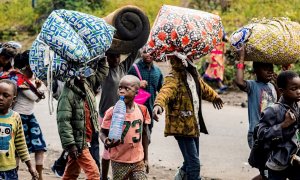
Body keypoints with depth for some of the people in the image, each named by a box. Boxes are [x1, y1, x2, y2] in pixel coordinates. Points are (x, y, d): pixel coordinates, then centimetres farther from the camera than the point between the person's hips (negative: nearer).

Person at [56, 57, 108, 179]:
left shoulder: (88, 85, 6)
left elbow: (101, 74, 22)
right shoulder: (67, 95, -17)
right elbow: (63, 122, -21)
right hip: (78, 142, -8)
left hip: (88, 139, 8)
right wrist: (70, 144, -24)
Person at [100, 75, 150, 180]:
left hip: (138, 161, 2)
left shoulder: (142, 110, -1)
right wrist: (106, 142, -26)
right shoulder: (112, 112, -10)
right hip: (119, 162, -2)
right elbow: (103, 132, -2)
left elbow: (144, 134, 10)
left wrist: (146, 158, 14)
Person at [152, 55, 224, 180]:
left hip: (193, 125, 8)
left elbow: (203, 88, 30)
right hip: (182, 126, -8)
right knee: (194, 163, -10)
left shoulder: (193, 74, 8)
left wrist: (214, 96, 49)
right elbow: (166, 90, -38)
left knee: (191, 161, 19)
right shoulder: (173, 78, -15)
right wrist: (158, 104, -58)